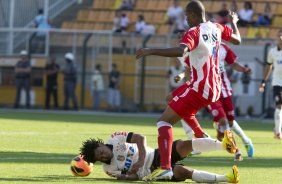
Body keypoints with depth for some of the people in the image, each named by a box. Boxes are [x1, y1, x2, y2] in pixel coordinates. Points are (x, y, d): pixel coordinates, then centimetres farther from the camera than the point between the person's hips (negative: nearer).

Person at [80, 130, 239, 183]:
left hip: (156, 156, 2)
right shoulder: (109, 169, -2)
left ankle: (224, 145, -32)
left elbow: (140, 138, -9)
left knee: (184, 145, -25)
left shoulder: (116, 139, -3)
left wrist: (141, 159, -21)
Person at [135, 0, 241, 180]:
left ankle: (165, 167, -27)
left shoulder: (194, 33, -16)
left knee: (164, 121, -11)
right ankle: (202, 138, 31)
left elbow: (180, 51, -36)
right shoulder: (217, 28, 6)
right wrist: (234, 21, 43)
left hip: (199, 89, -9)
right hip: (215, 89, 9)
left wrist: (151, 51, -37)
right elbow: (237, 39, 24)